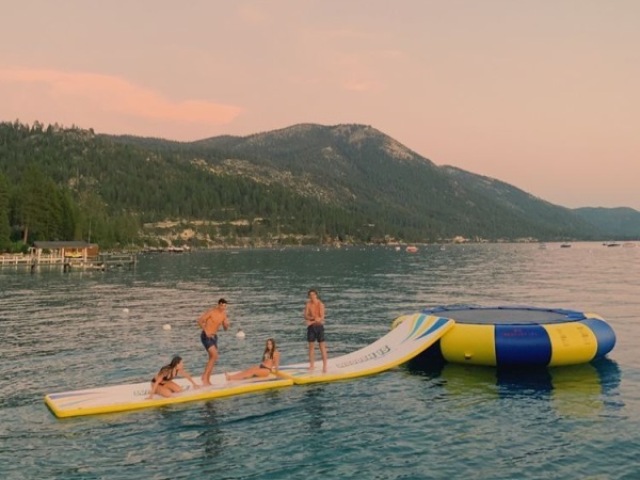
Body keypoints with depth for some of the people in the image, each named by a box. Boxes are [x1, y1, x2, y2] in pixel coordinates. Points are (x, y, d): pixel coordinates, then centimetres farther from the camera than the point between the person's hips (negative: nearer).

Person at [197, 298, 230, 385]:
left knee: (212, 358, 7)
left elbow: (225, 328, 11)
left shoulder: (224, 314, 4)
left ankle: (207, 380, 15)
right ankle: (204, 376, -10)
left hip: (214, 336, 7)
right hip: (206, 336, -7)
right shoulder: (211, 311, -14)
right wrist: (206, 332, -18)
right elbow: (200, 321, -14)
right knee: (214, 356, -18)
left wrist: (227, 324, -13)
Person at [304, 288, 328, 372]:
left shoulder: (320, 304, -8)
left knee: (322, 346, -3)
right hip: (311, 327, 3)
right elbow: (306, 316, -8)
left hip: (319, 326, -3)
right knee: (311, 346, 7)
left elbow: (321, 318, -14)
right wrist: (313, 318, -26)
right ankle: (312, 365, 16)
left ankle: (324, 365, -1)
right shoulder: (308, 304, 1)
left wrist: (311, 321, -21)